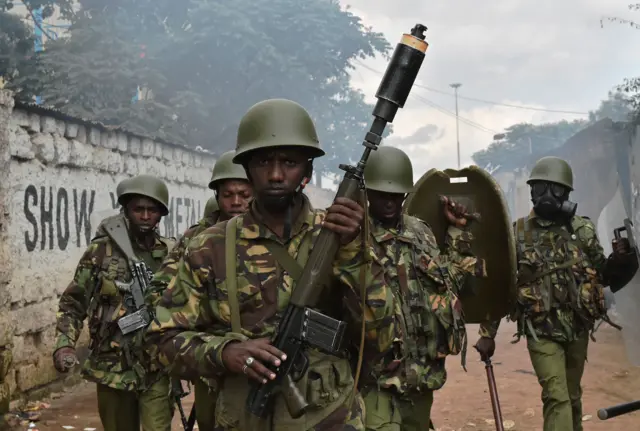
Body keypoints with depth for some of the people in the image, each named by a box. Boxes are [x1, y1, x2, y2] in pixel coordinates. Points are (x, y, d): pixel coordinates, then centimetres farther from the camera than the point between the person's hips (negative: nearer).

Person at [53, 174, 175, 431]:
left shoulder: (172, 254, 2)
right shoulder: (101, 251, -2)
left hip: (158, 369, 0)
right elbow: (73, 303, 2)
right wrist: (64, 344, -12)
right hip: (113, 368, 0)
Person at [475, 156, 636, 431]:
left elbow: (604, 276, 9)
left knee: (572, 397, 16)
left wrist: (619, 260, -14)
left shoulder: (583, 230, 1)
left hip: (578, 328, 3)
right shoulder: (517, 233, -4)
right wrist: (488, 333, -2)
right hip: (542, 330, -3)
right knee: (557, 398, -11)